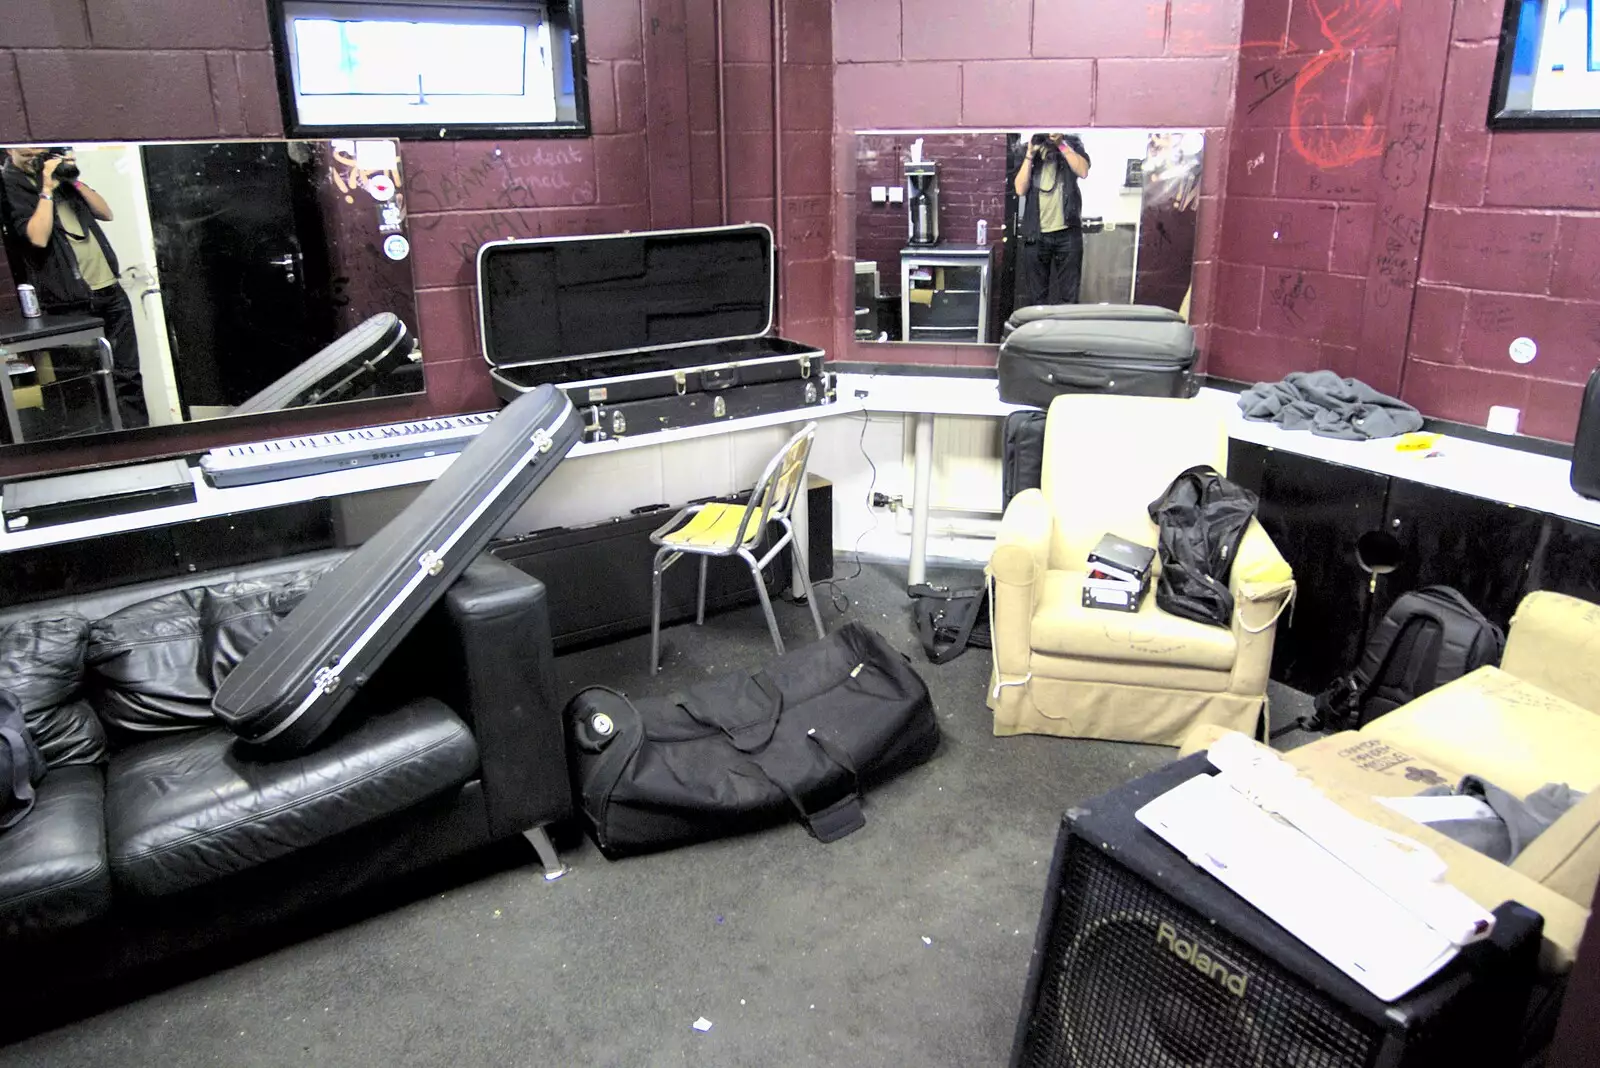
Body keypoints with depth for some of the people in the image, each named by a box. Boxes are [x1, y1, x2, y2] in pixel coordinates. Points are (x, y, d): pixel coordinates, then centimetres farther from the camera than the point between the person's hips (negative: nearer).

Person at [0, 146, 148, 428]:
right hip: (73, 302, -5)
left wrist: (74, 181, 1)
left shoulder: (57, 171, 14)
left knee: (128, 372, 7)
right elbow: (38, 237, -18)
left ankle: (137, 429, 15)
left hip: (110, 289, 6)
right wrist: (46, 189, -14)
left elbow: (106, 213, 13)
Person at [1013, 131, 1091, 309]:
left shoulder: (1072, 143, 8)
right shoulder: (1030, 149, 12)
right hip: (1036, 234, 1)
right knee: (1035, 296, 5)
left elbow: (1083, 171, -11)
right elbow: (1020, 189, -1)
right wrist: (1030, 154, -6)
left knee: (1067, 295, 0)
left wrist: (1061, 145, -11)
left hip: (1067, 233, -1)